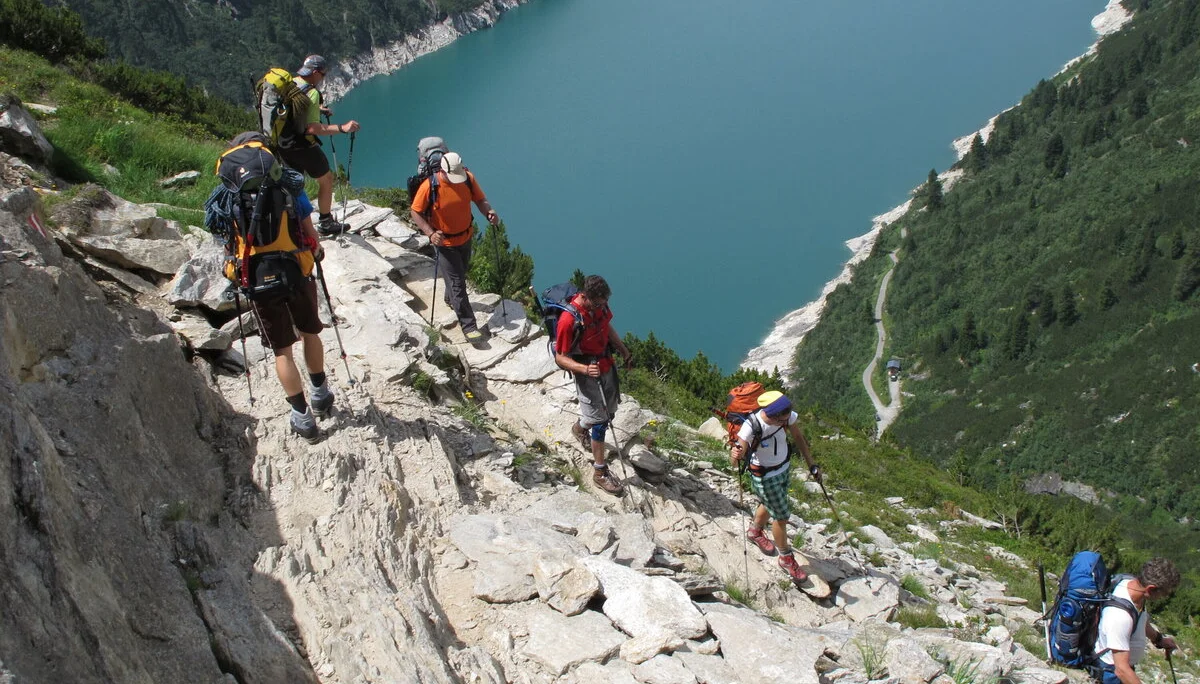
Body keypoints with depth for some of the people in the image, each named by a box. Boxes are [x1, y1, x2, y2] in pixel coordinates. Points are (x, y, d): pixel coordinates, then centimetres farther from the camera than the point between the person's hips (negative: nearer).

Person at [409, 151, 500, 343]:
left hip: (466, 237, 5)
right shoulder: (429, 186, -27)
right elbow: (416, 212, -17)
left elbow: (480, 199, -3)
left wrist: (489, 212, -24)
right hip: (444, 242, -5)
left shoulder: (468, 178, -16)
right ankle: (468, 325, 2)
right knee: (457, 284, -5)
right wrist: (430, 233, -31)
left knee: (460, 275, 28)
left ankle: (451, 299, 56)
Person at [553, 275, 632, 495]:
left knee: (609, 411, 24)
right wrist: (585, 369, -37)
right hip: (587, 374, -8)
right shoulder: (568, 320, -30)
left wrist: (625, 351, 17)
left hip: (606, 366, 8)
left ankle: (580, 427, 55)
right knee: (599, 421, -3)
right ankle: (600, 472, 10)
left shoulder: (600, 304, -8)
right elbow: (561, 358, -23)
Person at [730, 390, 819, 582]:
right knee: (782, 516, 6)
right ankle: (786, 559, 30)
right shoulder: (751, 426, -37)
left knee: (769, 505, 28)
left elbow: (798, 438, -2)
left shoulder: (788, 416, -23)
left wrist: (812, 464, 4)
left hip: (784, 468, 6)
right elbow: (736, 462, -33)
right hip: (765, 476, -5)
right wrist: (737, 456, -56)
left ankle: (755, 532, 59)